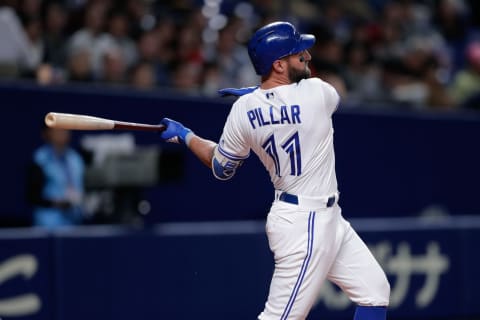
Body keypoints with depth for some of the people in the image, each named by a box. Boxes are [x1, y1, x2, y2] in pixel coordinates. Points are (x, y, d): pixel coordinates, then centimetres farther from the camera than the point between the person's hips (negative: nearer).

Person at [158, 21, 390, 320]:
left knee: (376, 292, 14)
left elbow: (222, 168, 8)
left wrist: (185, 136, 22)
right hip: (307, 224, -8)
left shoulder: (243, 109, -4)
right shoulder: (317, 93, -18)